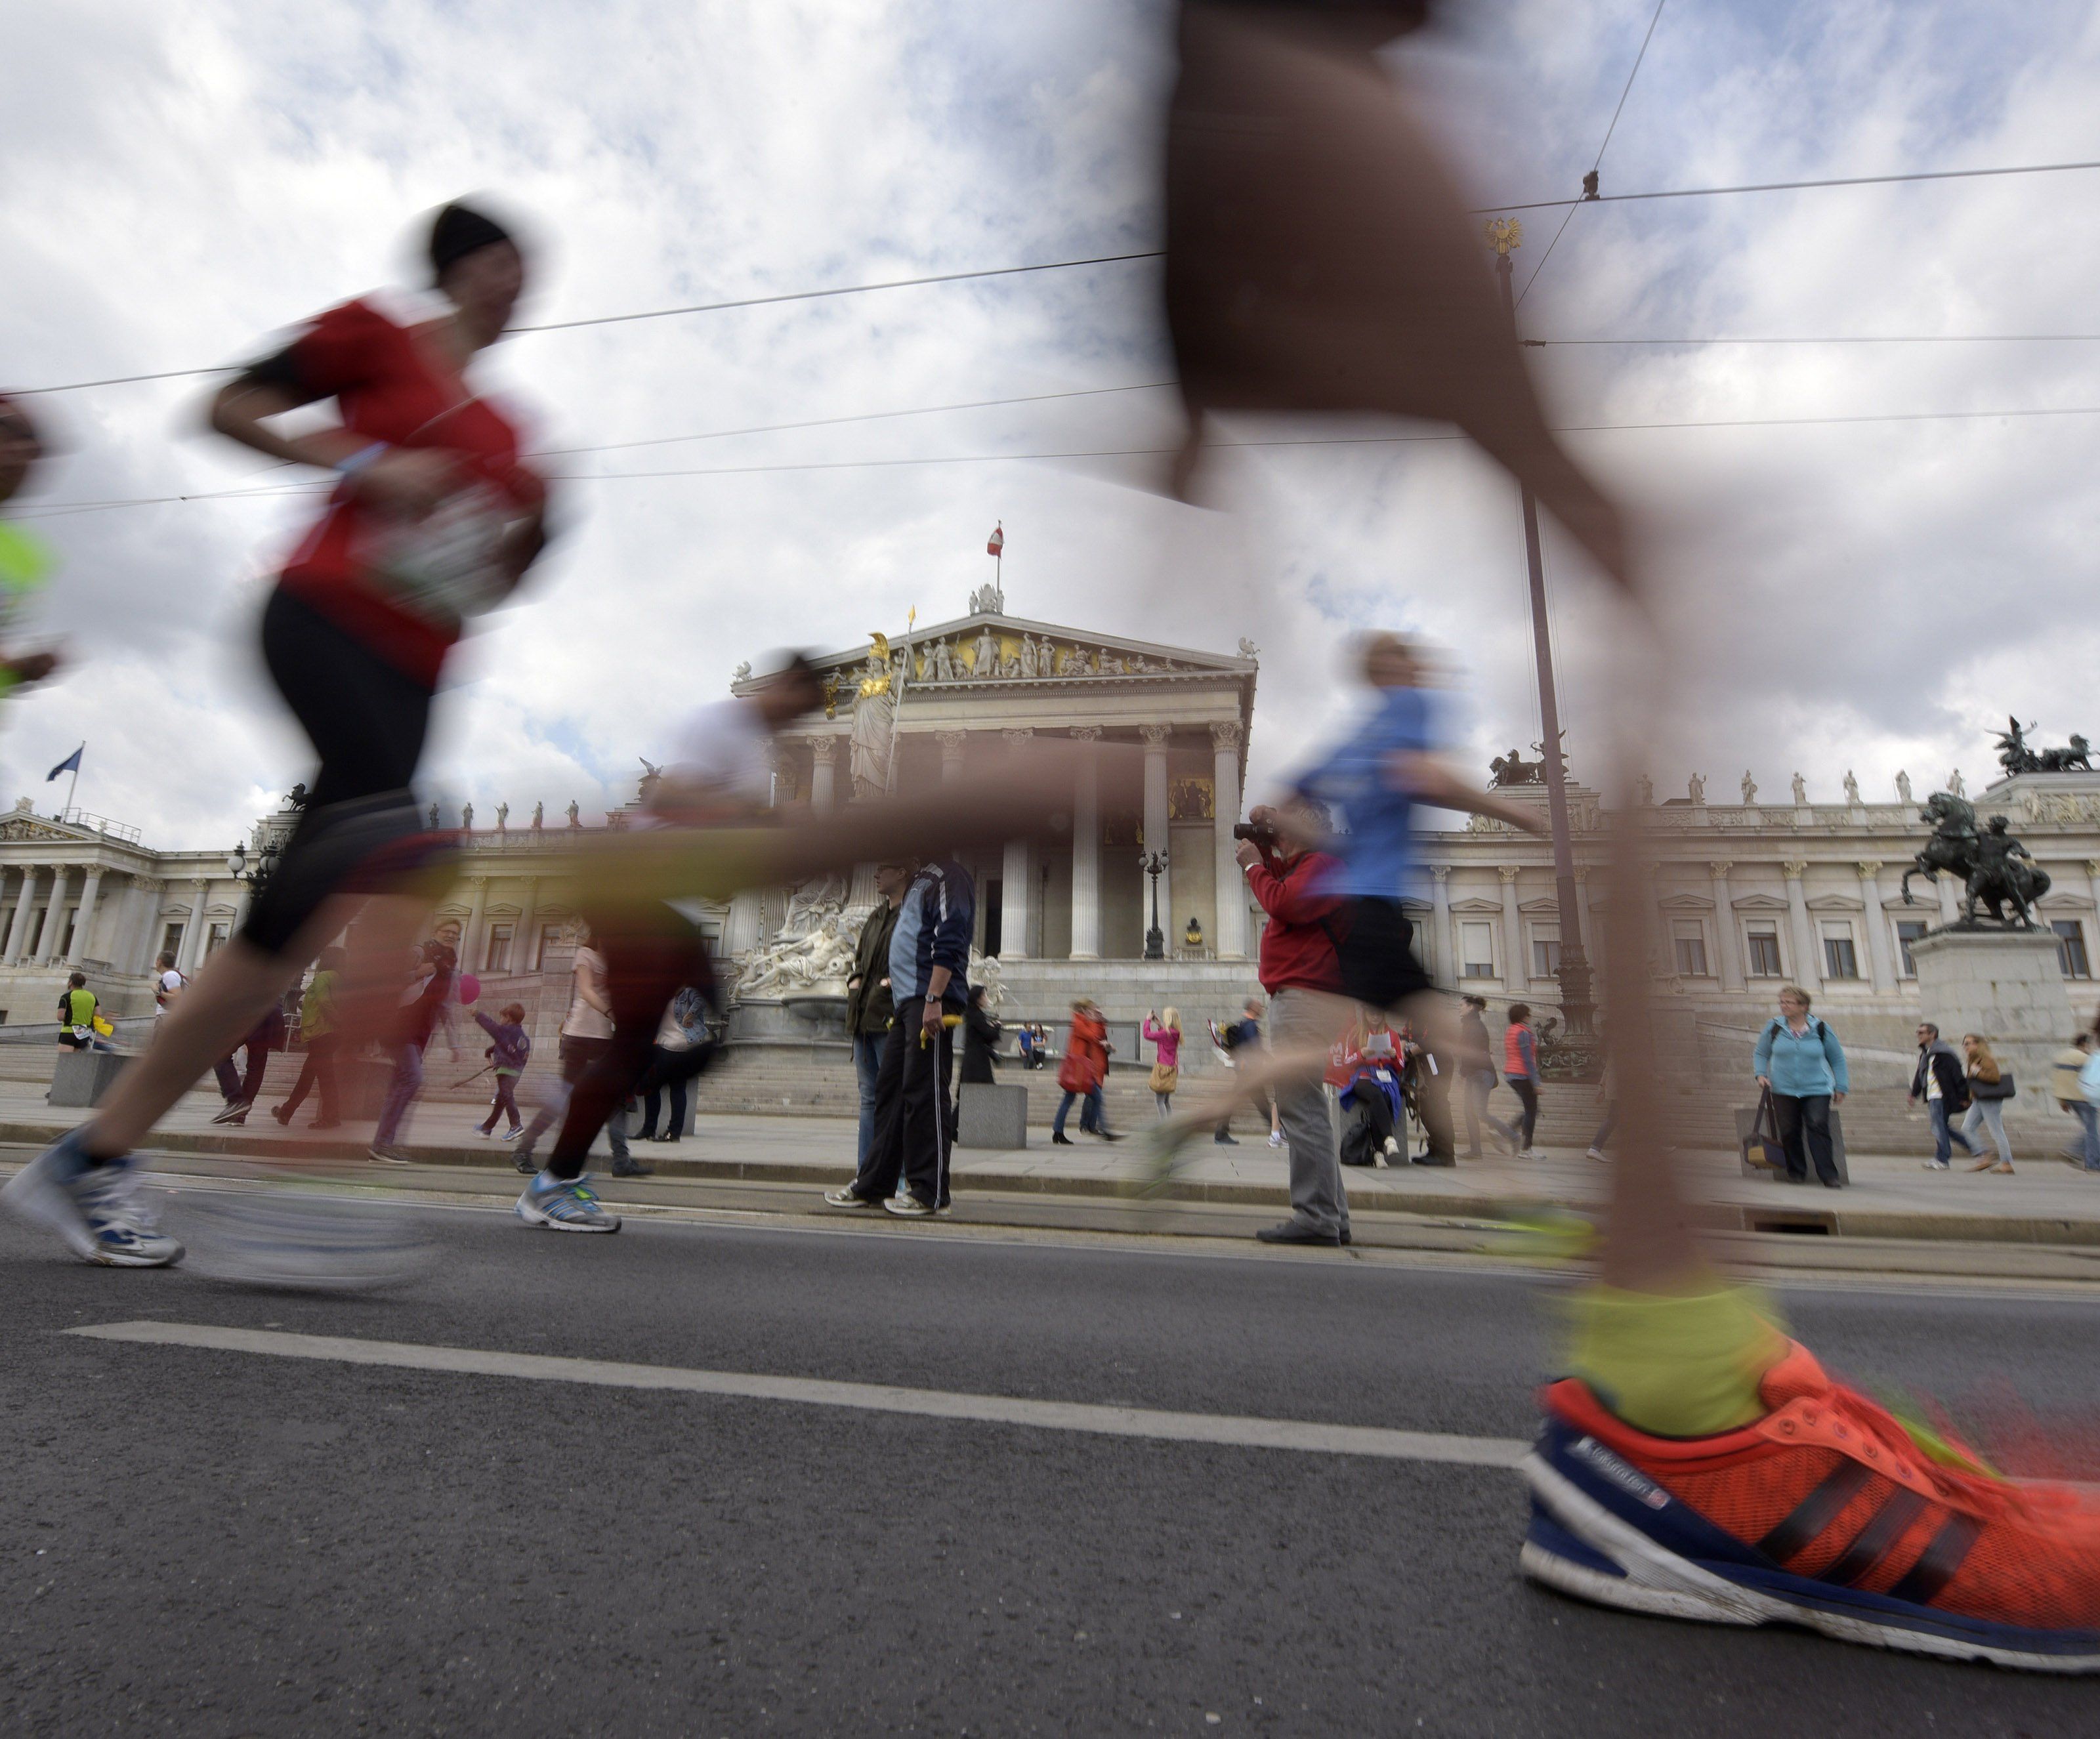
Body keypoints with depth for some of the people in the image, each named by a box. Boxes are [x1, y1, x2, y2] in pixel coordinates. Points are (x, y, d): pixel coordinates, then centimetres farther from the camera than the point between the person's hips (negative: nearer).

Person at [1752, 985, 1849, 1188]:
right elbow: (1760, 1054, 14)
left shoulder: (1820, 1029, 2)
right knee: (1789, 1132, 1)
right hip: (1784, 1090, 1)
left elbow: (1837, 1059, 12)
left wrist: (1840, 1087, 10)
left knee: (1818, 1129, -14)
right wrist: (1761, 1074, -2)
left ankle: (1829, 1176, -11)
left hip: (1817, 1090, -1)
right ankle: (1796, 1172, 16)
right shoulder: (1773, 1027, 2)